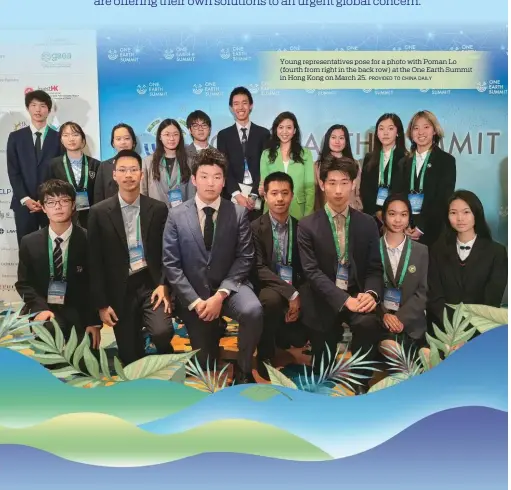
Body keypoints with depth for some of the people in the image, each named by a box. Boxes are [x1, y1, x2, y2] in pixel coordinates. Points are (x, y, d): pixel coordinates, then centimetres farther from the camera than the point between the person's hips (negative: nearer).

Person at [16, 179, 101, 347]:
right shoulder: (29, 242, 3)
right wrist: (40, 308, -12)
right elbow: (23, 283, 7)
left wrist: (94, 322, -9)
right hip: (43, 309, 0)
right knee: (47, 328, -31)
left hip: (78, 313, 0)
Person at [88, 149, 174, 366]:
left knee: (162, 332, -23)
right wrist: (101, 303, -3)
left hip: (151, 285, 0)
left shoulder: (158, 209, 1)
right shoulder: (99, 212, -2)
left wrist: (164, 285, -9)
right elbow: (94, 262, -1)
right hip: (120, 292, 1)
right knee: (130, 357, 5)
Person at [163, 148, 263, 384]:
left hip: (229, 287, 0)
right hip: (193, 293, 1)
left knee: (253, 311, -33)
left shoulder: (239, 213, -2)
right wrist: (195, 301, -15)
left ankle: (242, 370, -6)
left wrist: (220, 295, -18)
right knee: (204, 365, 5)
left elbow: (244, 258, -6)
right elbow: (171, 265, -5)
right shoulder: (176, 216, -3)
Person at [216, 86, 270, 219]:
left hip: (257, 196, 0)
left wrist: (253, 195, -10)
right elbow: (224, 168, 1)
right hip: (233, 197, 0)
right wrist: (237, 194, -13)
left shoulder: (263, 133, 8)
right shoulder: (224, 135, 9)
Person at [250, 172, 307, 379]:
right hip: (268, 288, -3)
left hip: (296, 290, 4)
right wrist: (290, 293, -25)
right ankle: (265, 356, -14)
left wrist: (298, 295, -11)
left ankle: (280, 334, 23)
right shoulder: (255, 227, -7)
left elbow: (305, 268, 6)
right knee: (272, 299, -37)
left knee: (299, 337, -15)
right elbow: (259, 269, -16)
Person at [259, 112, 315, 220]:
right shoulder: (266, 154, 5)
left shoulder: (305, 153, 3)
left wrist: (308, 215, -9)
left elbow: (310, 186, -1)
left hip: (298, 211, 0)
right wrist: (262, 190, -17)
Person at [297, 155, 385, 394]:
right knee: (322, 370, 5)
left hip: (357, 295, 1)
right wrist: (344, 300, -24)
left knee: (369, 323, -32)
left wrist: (371, 293, -21)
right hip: (324, 299, -1)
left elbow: (375, 268, 2)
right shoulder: (307, 226, -4)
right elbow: (312, 271, -12)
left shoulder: (367, 224, 4)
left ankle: (361, 384, -9)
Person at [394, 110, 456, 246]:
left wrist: (422, 228, -13)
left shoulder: (447, 160, 2)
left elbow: (445, 200, -5)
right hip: (406, 231, 3)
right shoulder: (404, 162, 12)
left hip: (433, 230, -3)